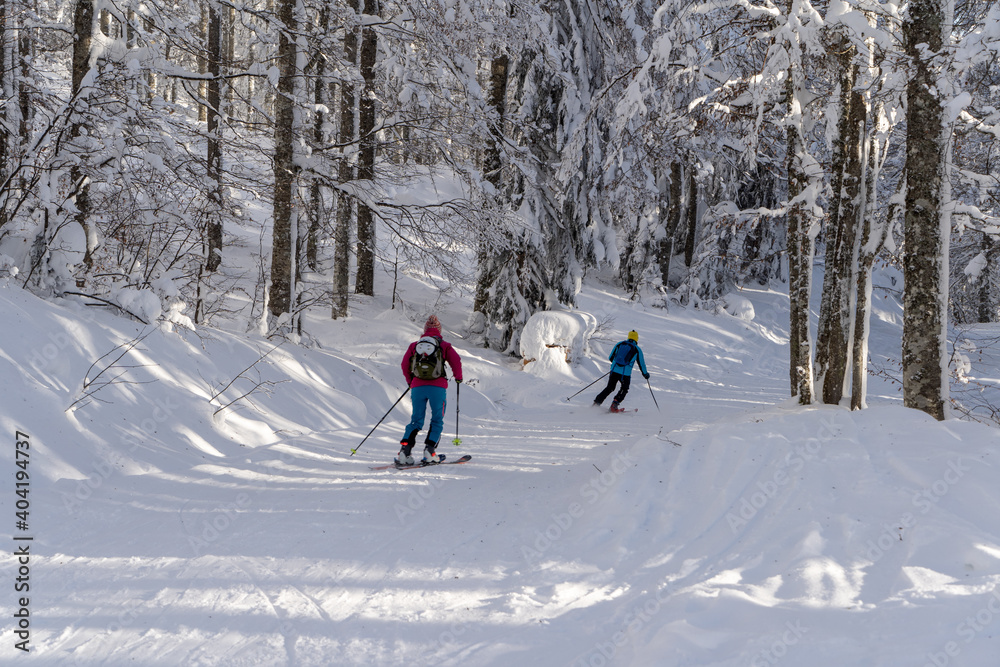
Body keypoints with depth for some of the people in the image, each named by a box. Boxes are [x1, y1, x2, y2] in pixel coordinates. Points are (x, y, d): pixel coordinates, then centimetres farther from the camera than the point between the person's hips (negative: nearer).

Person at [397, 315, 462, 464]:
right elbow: (456, 360, -3)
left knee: (416, 420, 8)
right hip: (438, 387, -2)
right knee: (437, 420, 9)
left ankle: (404, 450, -8)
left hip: (418, 386, 2)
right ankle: (429, 450, -5)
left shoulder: (414, 345, 13)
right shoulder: (444, 346, 7)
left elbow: (405, 364, 12)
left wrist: (410, 381, 27)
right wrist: (458, 377, 14)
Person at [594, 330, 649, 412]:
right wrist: (645, 374, 31)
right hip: (625, 374, -2)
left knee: (609, 388, 19)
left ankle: (596, 403, 12)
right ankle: (615, 403, 2)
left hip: (614, 371, 3)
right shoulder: (637, 349, 5)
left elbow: (610, 358, 17)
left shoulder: (619, 344, 10)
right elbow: (641, 363, 14)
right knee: (624, 389, 21)